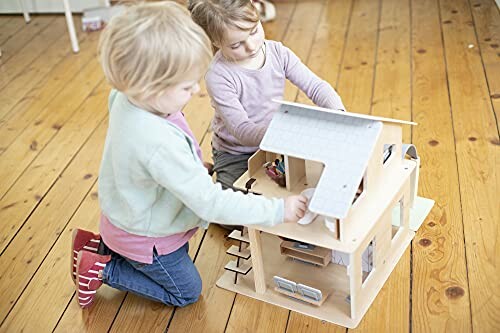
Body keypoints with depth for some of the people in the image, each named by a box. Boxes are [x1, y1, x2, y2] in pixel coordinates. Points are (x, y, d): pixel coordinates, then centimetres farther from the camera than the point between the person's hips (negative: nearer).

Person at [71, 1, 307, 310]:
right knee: (187, 291, 17)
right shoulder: (161, 145, -43)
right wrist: (279, 210, -30)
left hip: (132, 215, 8)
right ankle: (102, 270, 12)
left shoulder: (127, 98, -17)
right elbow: (212, 203, -38)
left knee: (179, 253, 33)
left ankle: (100, 245, 24)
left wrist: (192, 166, 8)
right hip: (145, 238, -8)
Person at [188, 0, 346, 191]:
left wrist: (338, 112, -26)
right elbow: (242, 131, -28)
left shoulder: (277, 53, -9)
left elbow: (316, 86, -5)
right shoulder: (218, 76, -25)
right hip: (236, 155, -4)